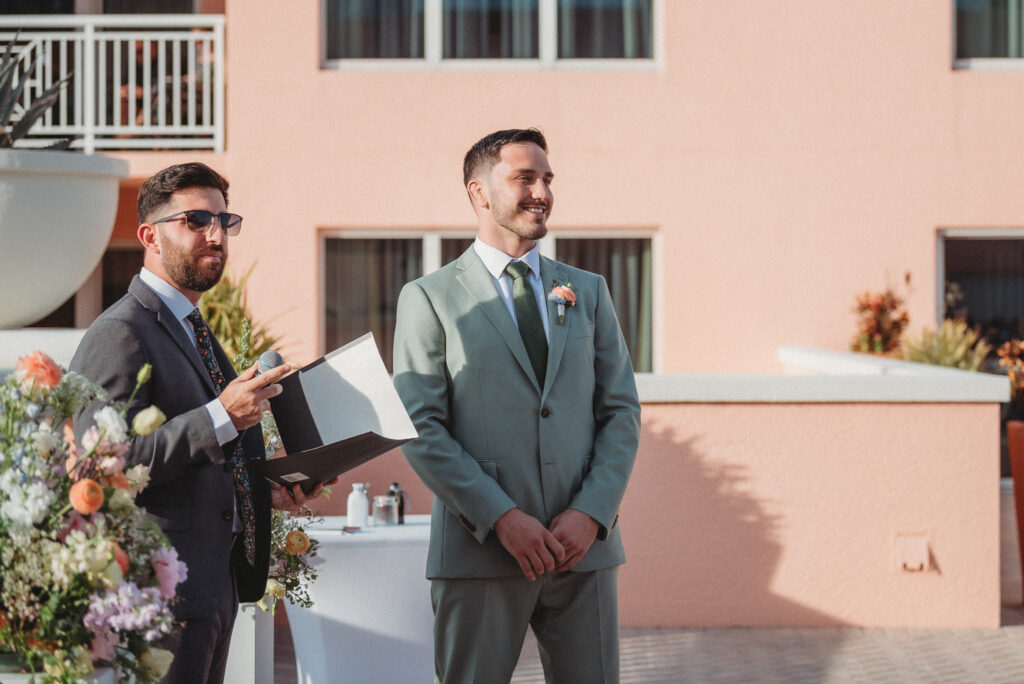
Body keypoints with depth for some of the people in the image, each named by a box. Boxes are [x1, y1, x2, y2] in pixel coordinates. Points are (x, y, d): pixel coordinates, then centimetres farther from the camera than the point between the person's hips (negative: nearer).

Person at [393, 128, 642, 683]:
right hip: (479, 551, -3)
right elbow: (421, 428, -5)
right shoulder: (429, 299, 2)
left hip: (583, 546, 3)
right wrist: (501, 518, -14)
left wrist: (592, 513, -6)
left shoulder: (587, 292, 14)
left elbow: (621, 411, 9)